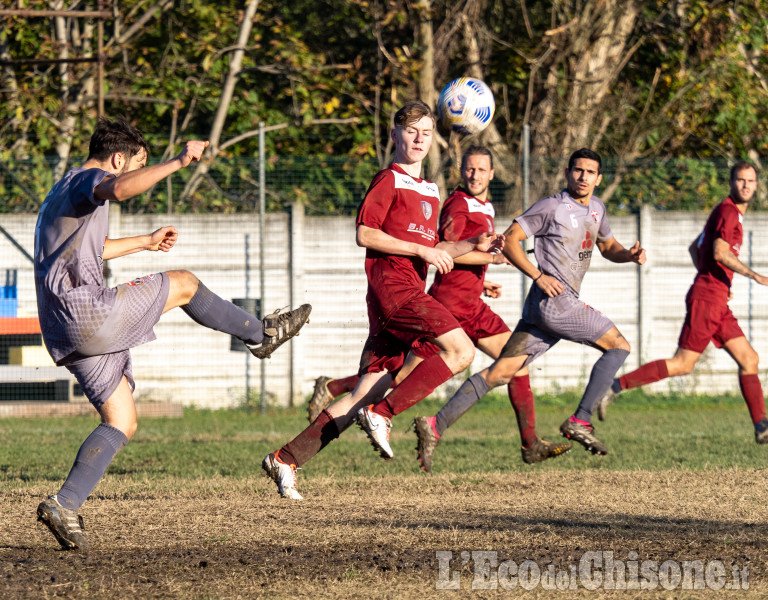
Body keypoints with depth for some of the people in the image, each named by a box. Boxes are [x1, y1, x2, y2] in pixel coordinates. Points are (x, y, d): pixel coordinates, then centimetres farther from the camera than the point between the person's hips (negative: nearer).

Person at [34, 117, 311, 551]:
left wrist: (145, 243, 57)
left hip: (67, 333, 10)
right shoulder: (86, 180, -4)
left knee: (122, 422, 9)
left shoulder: (63, 192, 28)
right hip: (87, 308, -10)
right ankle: (260, 334, 23)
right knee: (183, 284, 5)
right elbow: (120, 189, -31)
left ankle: (64, 507, -2)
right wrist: (179, 162, -33)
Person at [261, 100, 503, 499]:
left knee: (367, 395, 3)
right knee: (461, 350, -22)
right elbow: (365, 234, -10)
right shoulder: (390, 180, -1)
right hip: (392, 283, -9)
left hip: (410, 292, 9)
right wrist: (422, 250, -12)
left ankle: (286, 459, 4)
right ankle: (382, 413, -20)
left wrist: (473, 246, 17)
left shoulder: (430, 192, 26)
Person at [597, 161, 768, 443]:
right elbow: (720, 252, -23)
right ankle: (616, 386, -8)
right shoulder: (728, 211, -9)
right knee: (683, 364, -10)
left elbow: (694, 247, 29)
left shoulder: (729, 213, 21)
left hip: (717, 303, 10)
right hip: (706, 298, -10)